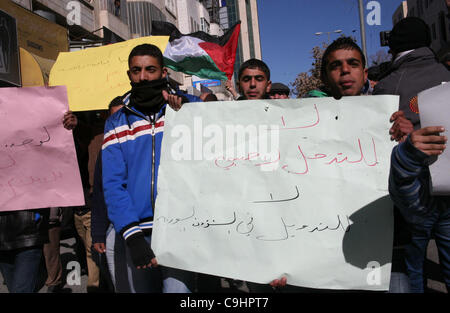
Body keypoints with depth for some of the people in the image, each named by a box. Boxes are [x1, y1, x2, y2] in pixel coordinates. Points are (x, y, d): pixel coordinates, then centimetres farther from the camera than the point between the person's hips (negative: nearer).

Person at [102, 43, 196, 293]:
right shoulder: (115, 124, 8)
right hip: (138, 232, 3)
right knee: (142, 287, 15)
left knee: (178, 287, -14)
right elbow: (113, 184, 0)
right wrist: (132, 236, -12)